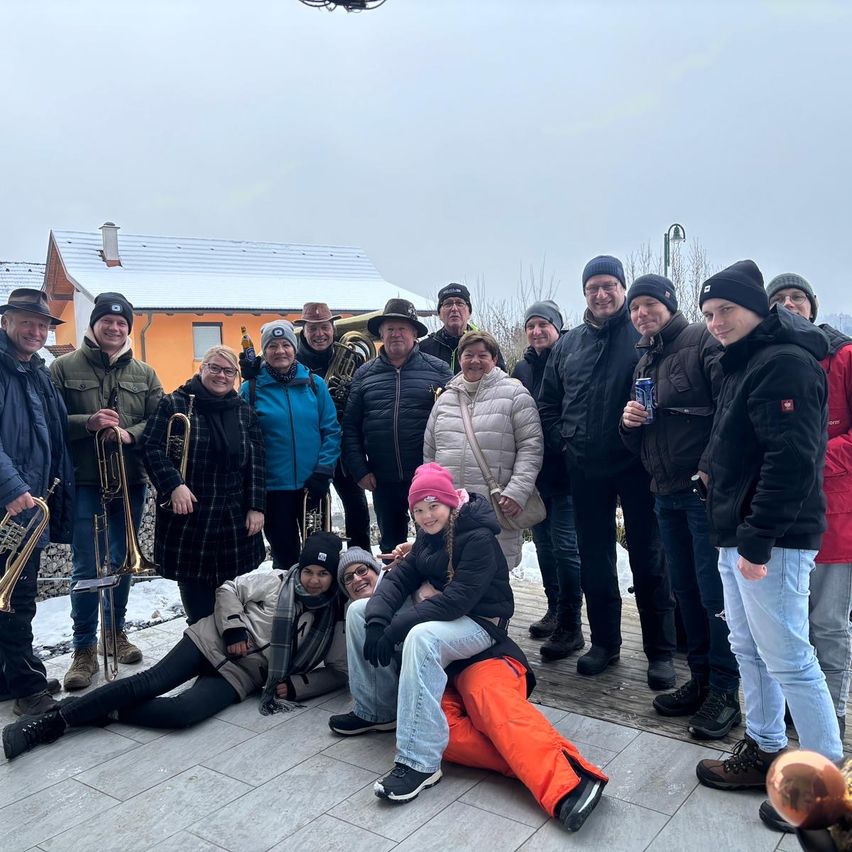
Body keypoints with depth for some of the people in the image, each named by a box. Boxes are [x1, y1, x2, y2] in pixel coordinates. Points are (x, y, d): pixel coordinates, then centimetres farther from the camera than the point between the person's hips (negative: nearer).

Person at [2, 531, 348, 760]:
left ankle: (103, 714, -12)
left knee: (183, 711, -28)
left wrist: (296, 685, -10)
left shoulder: (333, 623, -1)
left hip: (239, 676, 0)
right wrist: (234, 629, -13)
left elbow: (341, 671, 3)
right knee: (150, 682, -19)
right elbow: (228, 590, 2)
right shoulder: (277, 581, -3)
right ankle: (51, 719, -12)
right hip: (214, 642, 0)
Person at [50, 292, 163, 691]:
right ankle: (84, 649, 12)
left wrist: (130, 433, -17)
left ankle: (116, 631, 32)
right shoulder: (64, 367, 0)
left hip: (132, 482, 3)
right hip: (85, 482, -3)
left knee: (123, 562, 15)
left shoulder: (144, 373, 9)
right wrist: (87, 423, -21)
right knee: (86, 568, 0)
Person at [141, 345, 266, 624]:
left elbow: (256, 462, 7)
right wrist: (174, 485, -19)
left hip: (235, 517, 3)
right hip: (188, 514, -3)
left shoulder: (244, 411, 10)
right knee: (198, 605, 5)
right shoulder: (174, 404, -1)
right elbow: (151, 448, -6)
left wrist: (256, 506, 0)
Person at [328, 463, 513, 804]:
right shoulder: (428, 536, 6)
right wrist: (377, 620, -20)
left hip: (478, 621, -9)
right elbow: (401, 577, -1)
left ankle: (419, 763, -37)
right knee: (358, 611, 2)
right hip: (438, 610, 9)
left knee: (421, 638, -40)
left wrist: (395, 629, -31)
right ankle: (377, 711, 9)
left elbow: (458, 599, -30)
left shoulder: (479, 539, -21)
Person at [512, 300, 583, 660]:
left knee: (565, 546, -4)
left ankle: (570, 626, 6)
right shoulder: (522, 368, 10)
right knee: (544, 544, 15)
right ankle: (555, 611, 30)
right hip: (533, 470, 7)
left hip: (564, 470, -6)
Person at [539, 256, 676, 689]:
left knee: (648, 559, 4)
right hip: (585, 470, 5)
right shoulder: (568, 344, 10)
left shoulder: (644, 335, -5)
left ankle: (660, 651, 17)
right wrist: (563, 442, 5)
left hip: (636, 466, -4)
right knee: (594, 560, 13)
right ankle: (604, 642, 28)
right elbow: (548, 404, 16)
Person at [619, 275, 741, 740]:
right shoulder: (643, 363, 18)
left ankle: (725, 691, 10)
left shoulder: (704, 341, -6)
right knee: (686, 590, 14)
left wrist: (713, 470, -23)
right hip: (667, 493, 8)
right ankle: (700, 679, 27)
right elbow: (637, 441, 21)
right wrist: (630, 422, -1)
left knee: (715, 592, -3)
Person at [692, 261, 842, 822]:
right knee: (749, 649, 17)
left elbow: (792, 460, -23)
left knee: (787, 659, -2)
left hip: (770, 541, -10)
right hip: (738, 535, 10)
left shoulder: (785, 364, -15)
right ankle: (765, 751, 30)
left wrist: (756, 540, -23)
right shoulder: (745, 365, 17)